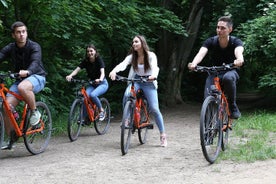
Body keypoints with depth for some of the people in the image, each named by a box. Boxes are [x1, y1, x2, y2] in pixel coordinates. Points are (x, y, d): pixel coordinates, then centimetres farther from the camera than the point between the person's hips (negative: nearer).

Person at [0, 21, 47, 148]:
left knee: (22, 87, -39)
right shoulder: (10, 48, -1)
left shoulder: (34, 47, -13)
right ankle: (12, 136, 1)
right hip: (20, 79, 5)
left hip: (36, 77, -5)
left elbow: (35, 62, -31)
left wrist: (27, 71, -53)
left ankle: (35, 112, -15)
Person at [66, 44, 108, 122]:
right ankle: (86, 118, -9)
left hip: (102, 84, -4)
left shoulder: (99, 60, -15)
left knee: (93, 95, -33)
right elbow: (77, 69, -16)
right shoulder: (85, 61, -4)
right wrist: (70, 76, -38)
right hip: (92, 84, 4)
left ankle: (101, 110, -8)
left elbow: (102, 72, -31)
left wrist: (100, 79, -53)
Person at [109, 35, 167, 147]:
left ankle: (163, 136, 2)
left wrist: (154, 75, -52)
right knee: (126, 96, -32)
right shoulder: (132, 56, -5)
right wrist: (114, 71, -43)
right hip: (136, 81, 2)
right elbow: (123, 64, -22)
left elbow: (155, 67, -28)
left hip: (149, 82, -2)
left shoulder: (151, 56, -11)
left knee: (154, 108, -10)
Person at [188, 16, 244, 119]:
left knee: (228, 78, -39)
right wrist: (194, 63, -54)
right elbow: (201, 53, -31)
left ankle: (233, 107, -19)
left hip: (231, 72, -2)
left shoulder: (236, 42, -16)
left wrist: (239, 60, -64)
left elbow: (238, 51, -39)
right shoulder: (211, 42, -13)